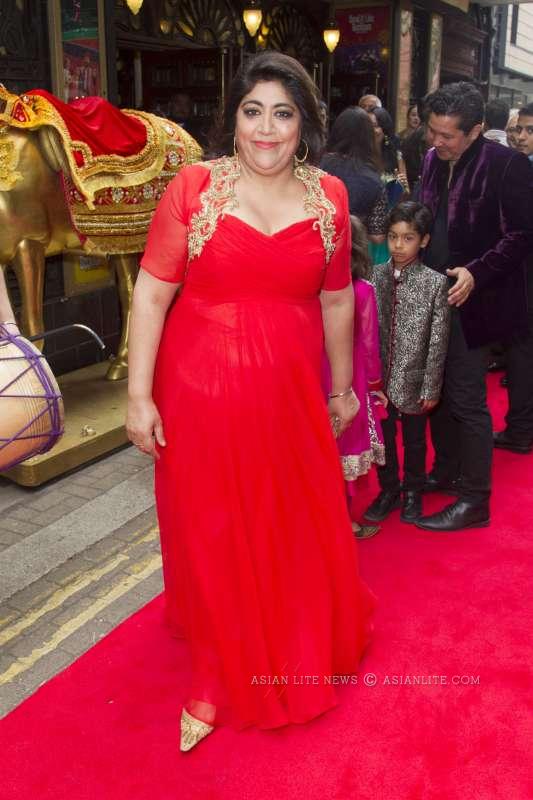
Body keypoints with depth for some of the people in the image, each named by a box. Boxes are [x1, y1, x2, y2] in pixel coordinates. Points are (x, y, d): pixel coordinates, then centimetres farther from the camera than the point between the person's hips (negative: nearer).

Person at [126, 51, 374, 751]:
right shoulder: (193, 188, -6)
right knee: (212, 541, 9)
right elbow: (151, 295, -6)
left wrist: (341, 390, 16)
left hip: (290, 395, 3)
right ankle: (220, 679, 32)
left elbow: (337, 301, 10)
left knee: (300, 532, 14)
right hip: (201, 394, -2)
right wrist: (139, 396, -9)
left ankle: (302, 657, 43)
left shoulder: (328, 197, 2)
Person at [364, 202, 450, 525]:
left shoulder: (435, 283, -9)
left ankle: (413, 492, 36)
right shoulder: (376, 275, -1)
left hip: (413, 380, -2)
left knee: (414, 441, 15)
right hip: (380, 378, 2)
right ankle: (389, 490, 35)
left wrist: (431, 388, -9)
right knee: (382, 438, 15)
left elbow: (438, 341, -8)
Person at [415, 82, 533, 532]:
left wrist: (476, 272, -21)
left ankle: (475, 500, 9)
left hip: (474, 303, -7)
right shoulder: (434, 161, 7)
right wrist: (419, 262, 4)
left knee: (466, 400, -3)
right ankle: (446, 471, 34)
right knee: (437, 391, 16)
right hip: (434, 295, 7)